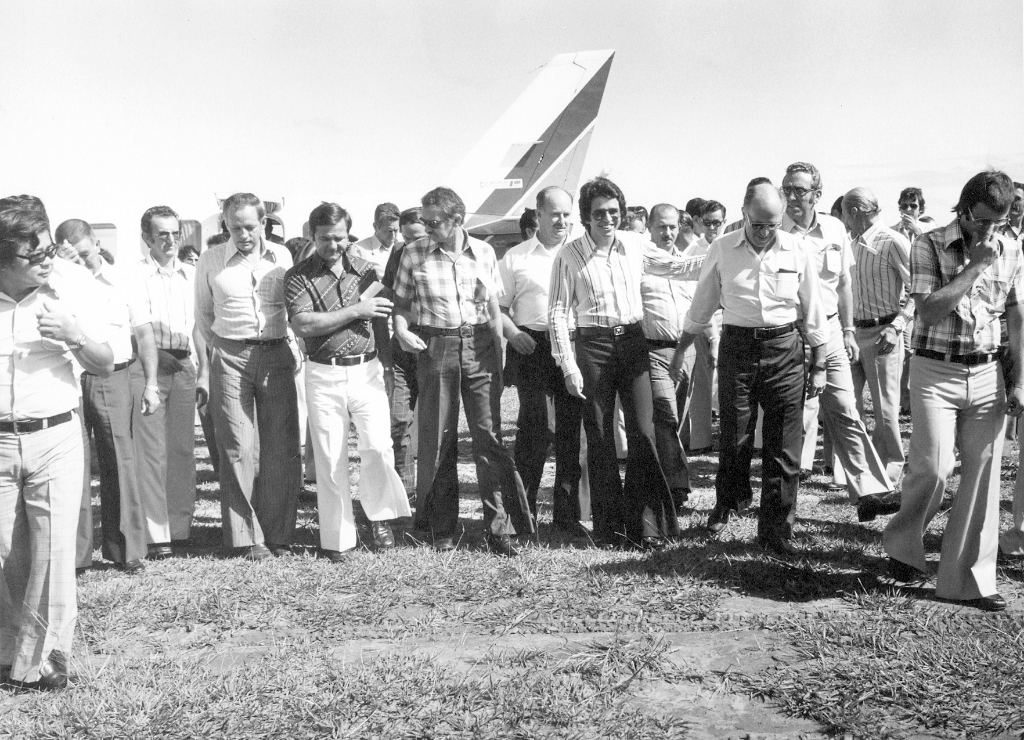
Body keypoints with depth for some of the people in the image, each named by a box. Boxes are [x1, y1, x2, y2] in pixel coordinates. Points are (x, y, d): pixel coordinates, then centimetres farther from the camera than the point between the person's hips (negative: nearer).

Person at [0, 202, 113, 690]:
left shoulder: (71, 294, 0)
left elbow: (106, 367, 6)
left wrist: (75, 336, -12)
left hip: (55, 436, 0)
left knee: (53, 552, -1)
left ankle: (43, 658, 9)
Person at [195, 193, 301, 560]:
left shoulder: (281, 256, 7)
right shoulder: (211, 260, 5)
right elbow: (203, 315, 11)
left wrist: (294, 351, 8)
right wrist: (206, 367, 9)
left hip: (277, 355, 1)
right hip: (230, 359, -1)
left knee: (283, 447, 3)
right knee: (238, 449, -1)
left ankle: (278, 533, 14)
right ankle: (247, 537, 9)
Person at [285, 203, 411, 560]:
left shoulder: (363, 265, 10)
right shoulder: (299, 276, -1)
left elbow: (385, 309, 19)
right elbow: (303, 324, -16)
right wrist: (356, 309, -15)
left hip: (366, 370, 2)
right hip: (323, 375, -2)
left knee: (378, 446, -12)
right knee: (330, 459, 3)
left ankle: (379, 515, 13)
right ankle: (337, 537, 15)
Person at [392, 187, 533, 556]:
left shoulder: (483, 252, 4)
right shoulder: (414, 254, 1)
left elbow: (493, 310, 9)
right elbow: (401, 304, 8)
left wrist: (499, 357, 6)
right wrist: (402, 330, -12)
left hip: (479, 345, 1)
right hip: (435, 347, 0)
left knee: (489, 436, -2)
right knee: (437, 439, 3)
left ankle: (499, 528, 4)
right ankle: (442, 528, 16)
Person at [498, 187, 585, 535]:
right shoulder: (516, 257, 7)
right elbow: (498, 307, 7)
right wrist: (512, 333, -11)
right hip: (532, 347, -3)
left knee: (570, 428, 6)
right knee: (536, 426, -9)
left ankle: (566, 512, 17)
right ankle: (523, 507, 6)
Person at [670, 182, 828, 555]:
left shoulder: (797, 251, 0)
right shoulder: (722, 249, -1)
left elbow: (813, 312, 7)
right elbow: (701, 306, 9)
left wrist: (819, 366, 7)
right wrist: (680, 351, 12)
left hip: (785, 349, 0)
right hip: (737, 346, 0)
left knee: (783, 444, 1)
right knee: (733, 437, 6)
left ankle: (776, 528, 12)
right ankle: (728, 502, 34)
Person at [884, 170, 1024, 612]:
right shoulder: (929, 246, -5)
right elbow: (929, 311, -16)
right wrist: (974, 266, -17)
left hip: (987, 375, 4)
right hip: (936, 372, -3)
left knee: (982, 475, 2)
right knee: (932, 467, -10)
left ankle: (968, 579, 11)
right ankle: (902, 544, 18)